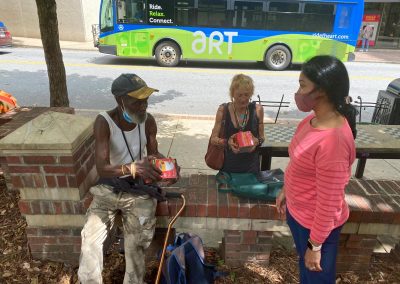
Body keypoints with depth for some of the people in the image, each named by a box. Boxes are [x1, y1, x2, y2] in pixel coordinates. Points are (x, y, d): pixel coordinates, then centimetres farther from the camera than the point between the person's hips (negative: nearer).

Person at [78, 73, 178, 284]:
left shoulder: (148, 120, -9)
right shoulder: (104, 122, -18)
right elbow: (102, 168, -26)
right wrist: (132, 168, -45)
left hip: (139, 187, 1)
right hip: (109, 186, 0)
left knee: (136, 243, -12)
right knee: (90, 239, -14)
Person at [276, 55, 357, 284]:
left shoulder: (333, 139, -34)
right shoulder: (314, 120, -5)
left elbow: (328, 203, -26)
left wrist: (315, 245, -17)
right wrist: (286, 191, 19)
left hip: (315, 223, -7)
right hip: (298, 212, 8)